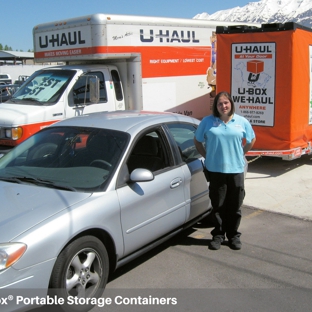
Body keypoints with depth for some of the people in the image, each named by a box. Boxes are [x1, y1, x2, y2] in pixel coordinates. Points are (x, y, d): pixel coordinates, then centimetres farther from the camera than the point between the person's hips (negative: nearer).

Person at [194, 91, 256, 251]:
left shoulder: (242, 122, 4)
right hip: (215, 169, -1)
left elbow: (252, 140, 16)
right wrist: (206, 156, 3)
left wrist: (241, 154, 9)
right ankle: (218, 235, 20)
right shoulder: (207, 121, 1)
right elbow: (197, 141, 10)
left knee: (235, 205, 7)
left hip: (236, 169, 1)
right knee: (218, 205, 6)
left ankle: (233, 235, 21)